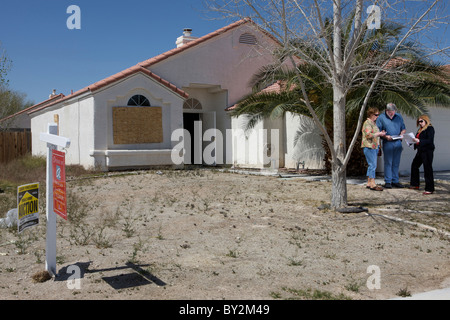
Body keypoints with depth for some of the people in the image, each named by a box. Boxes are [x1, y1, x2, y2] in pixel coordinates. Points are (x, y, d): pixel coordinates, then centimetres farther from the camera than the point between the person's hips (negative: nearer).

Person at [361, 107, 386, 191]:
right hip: (369, 146, -10)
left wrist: (381, 133, 14)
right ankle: (373, 184, -10)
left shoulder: (374, 123, 20)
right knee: (372, 165, -11)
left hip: (375, 146, 10)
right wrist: (379, 134, -13)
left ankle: (369, 183, 14)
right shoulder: (367, 123, -10)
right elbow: (368, 135, -20)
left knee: (371, 165, 10)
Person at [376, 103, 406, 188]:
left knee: (396, 163, 7)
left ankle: (395, 181, 13)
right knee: (388, 163, -2)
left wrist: (401, 134, -3)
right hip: (387, 143, -4)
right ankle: (388, 182, 2)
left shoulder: (399, 116, 12)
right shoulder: (381, 118, 0)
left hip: (398, 143, 4)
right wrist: (385, 136, -17)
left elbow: (403, 129, 18)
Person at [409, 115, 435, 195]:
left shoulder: (430, 128, -8)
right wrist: (413, 140, 2)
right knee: (414, 165, 14)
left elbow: (430, 140, -18)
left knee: (427, 169, -8)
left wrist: (419, 141, -27)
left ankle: (429, 189, -4)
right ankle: (415, 184, 26)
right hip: (420, 151, 9)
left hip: (427, 151, -9)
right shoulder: (420, 130, 16)